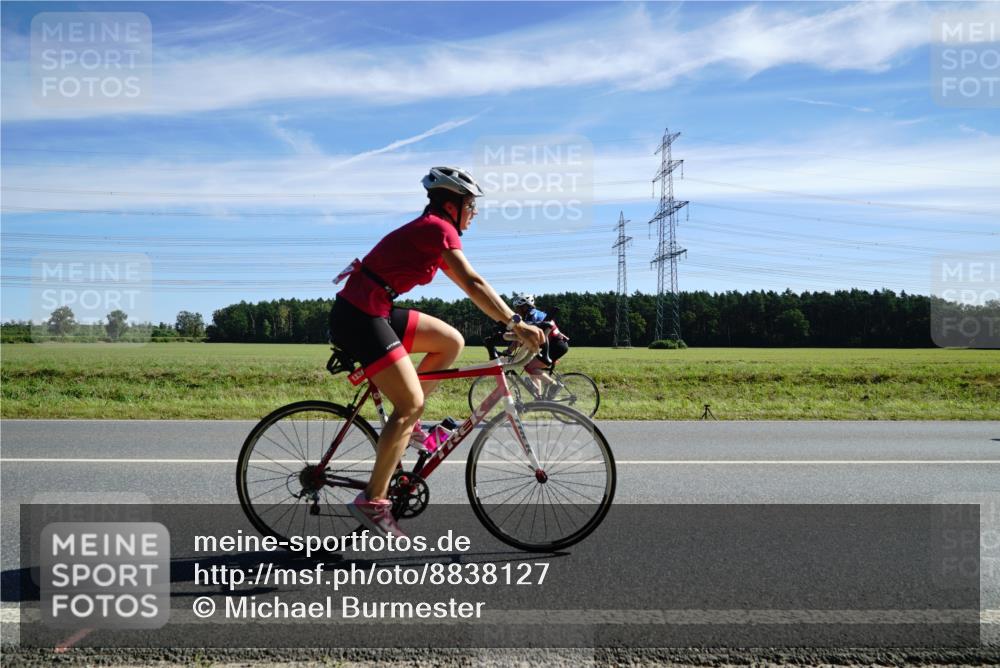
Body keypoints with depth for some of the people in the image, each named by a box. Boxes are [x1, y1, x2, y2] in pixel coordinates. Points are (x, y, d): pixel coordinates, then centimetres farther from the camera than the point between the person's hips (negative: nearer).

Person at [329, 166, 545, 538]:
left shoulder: (428, 230, 18)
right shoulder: (439, 228, -11)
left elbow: (466, 287, 19)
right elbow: (473, 284, -23)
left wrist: (510, 318, 14)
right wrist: (515, 324, -27)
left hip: (374, 312, 10)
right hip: (359, 316, -10)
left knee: (451, 342, 10)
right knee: (411, 404, -10)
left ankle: (405, 423, 15)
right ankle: (372, 502, -5)